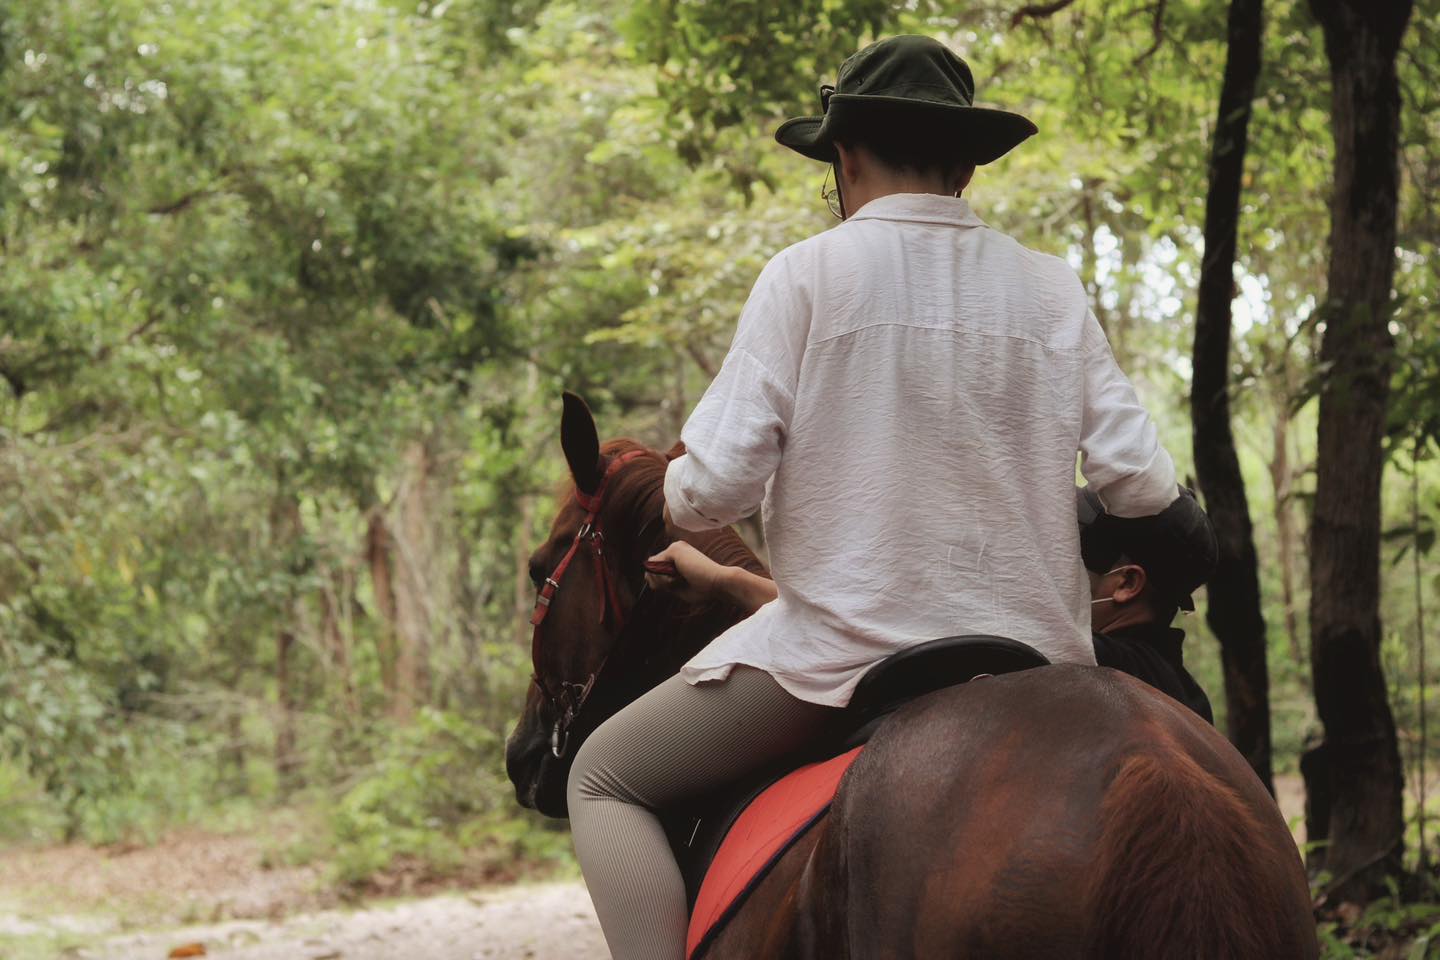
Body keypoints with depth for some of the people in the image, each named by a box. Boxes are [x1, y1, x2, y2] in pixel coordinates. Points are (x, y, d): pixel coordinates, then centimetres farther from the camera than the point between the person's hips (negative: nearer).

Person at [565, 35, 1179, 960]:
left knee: (605, 779, 12)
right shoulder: (1052, 291, 6)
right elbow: (1142, 485, 1)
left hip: (847, 641, -4)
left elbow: (712, 489, -10)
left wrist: (680, 497, 13)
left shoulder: (809, 273, -5)